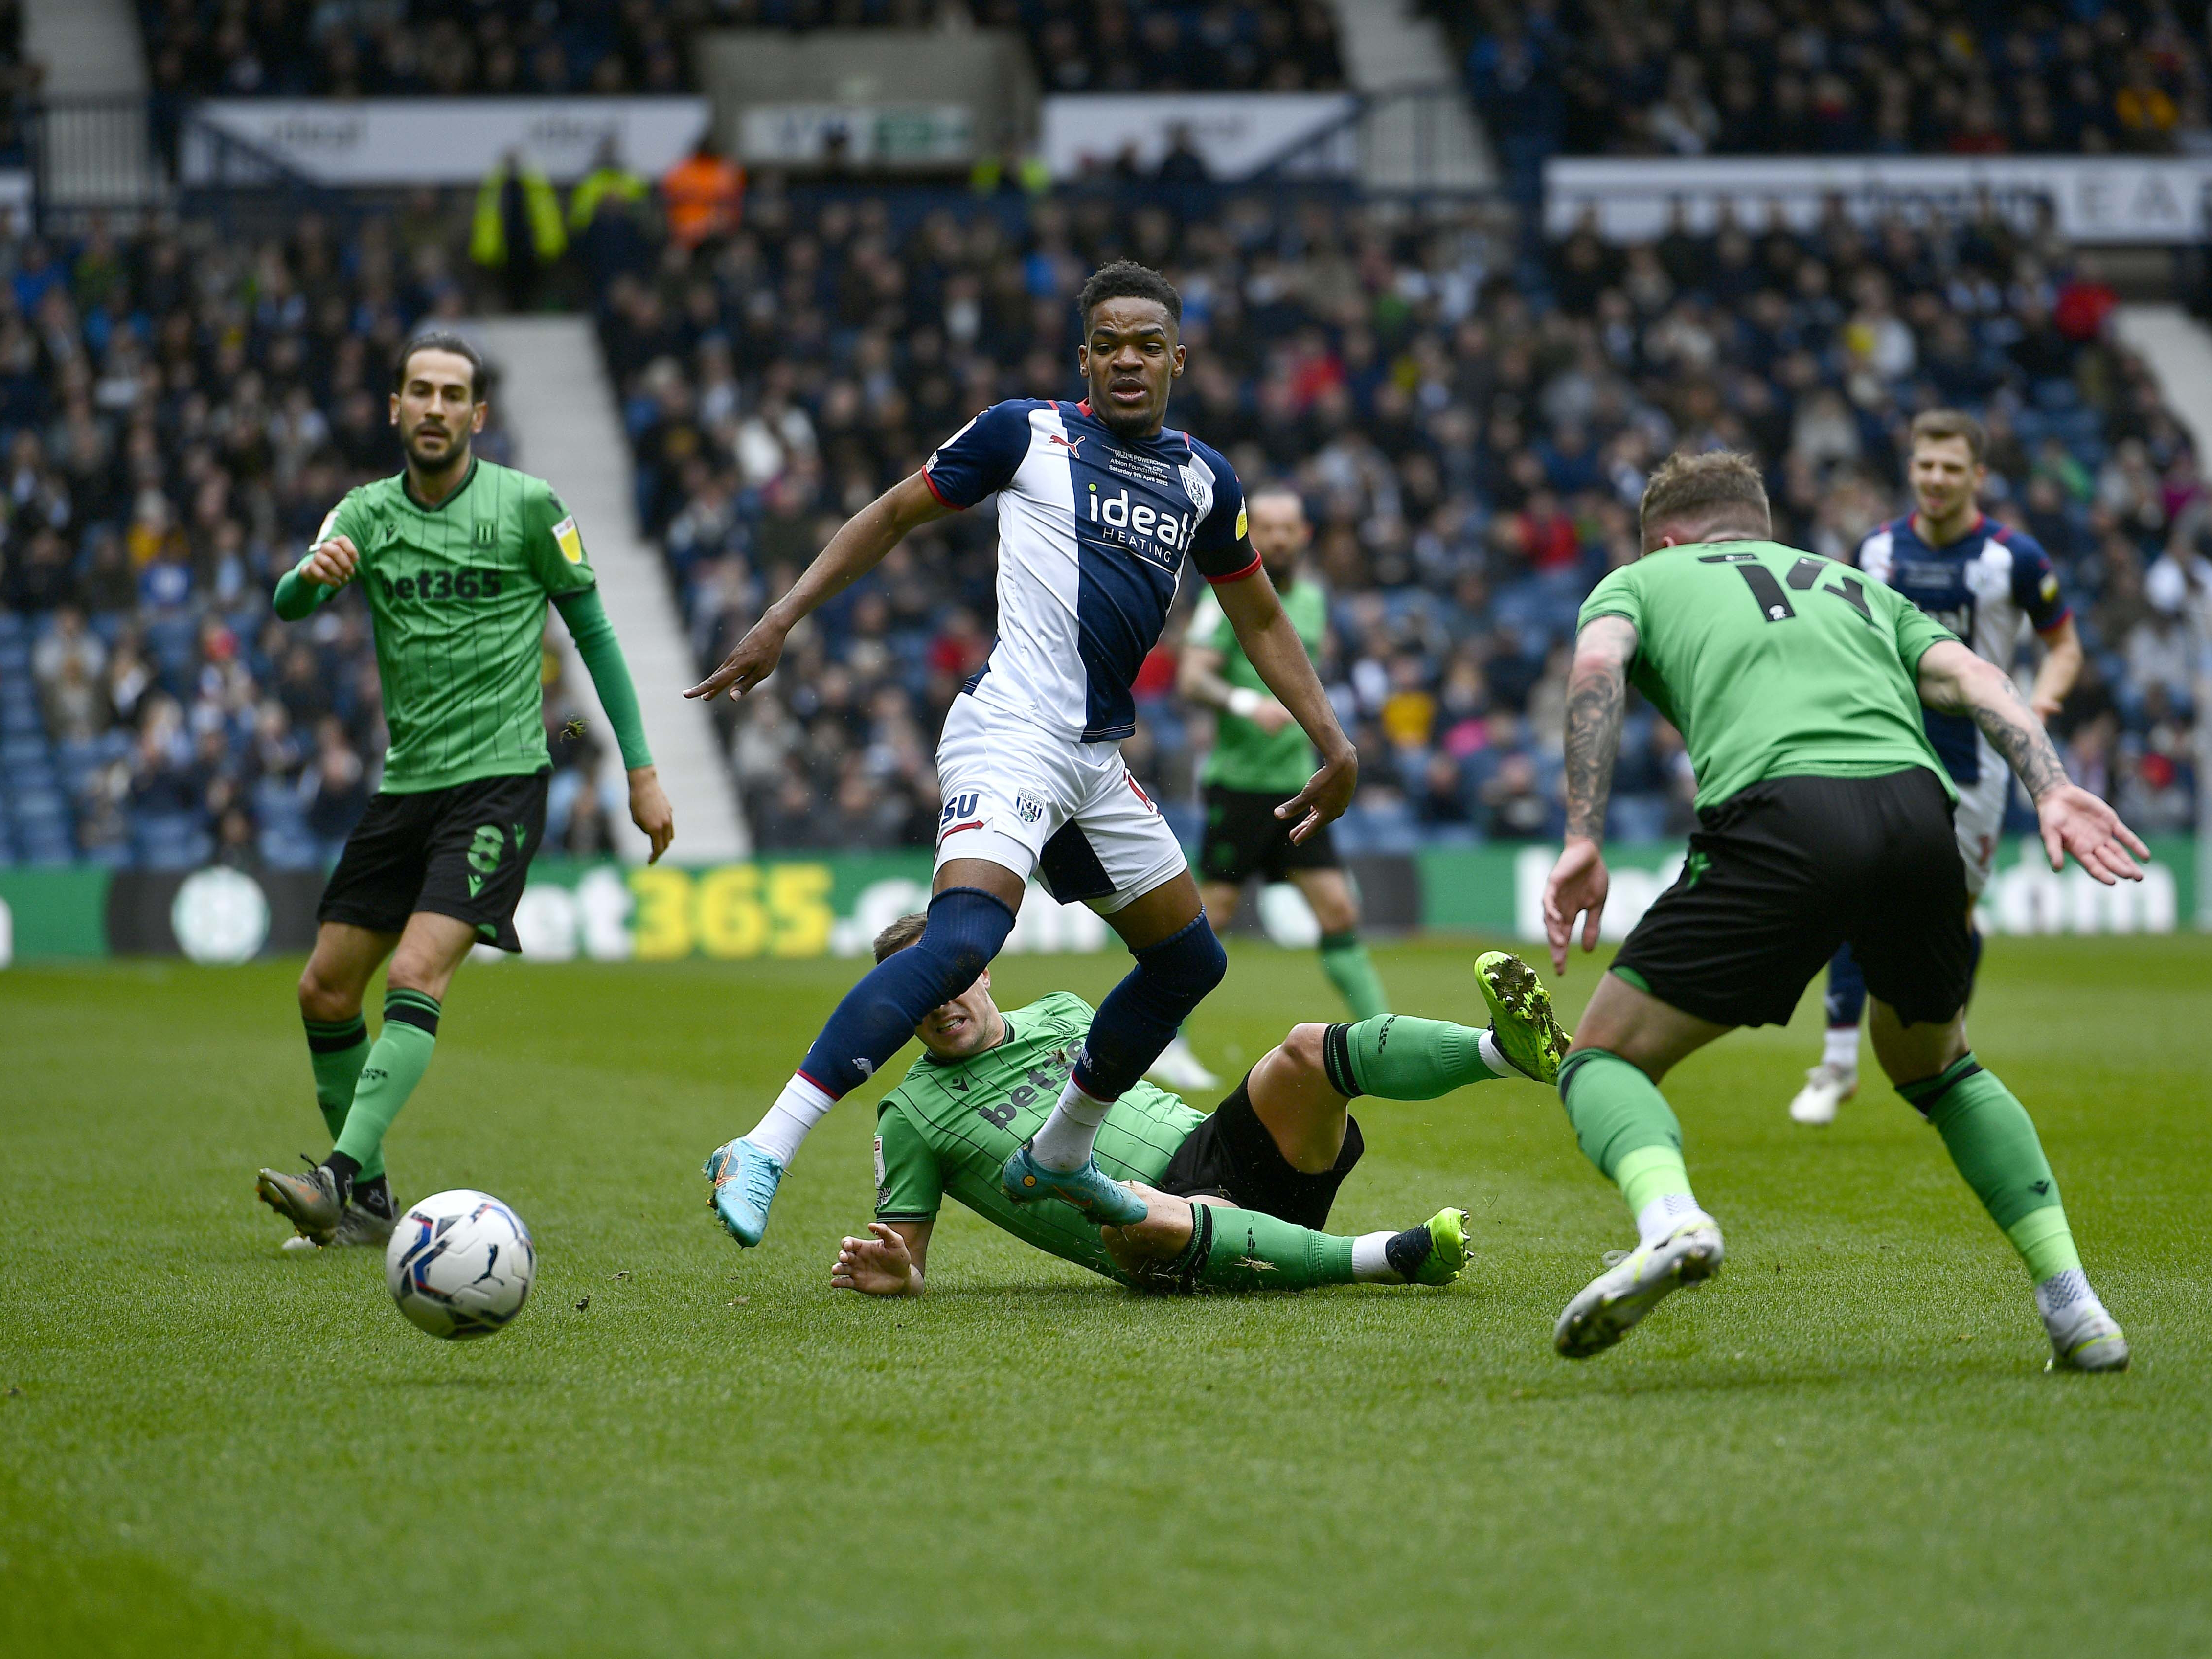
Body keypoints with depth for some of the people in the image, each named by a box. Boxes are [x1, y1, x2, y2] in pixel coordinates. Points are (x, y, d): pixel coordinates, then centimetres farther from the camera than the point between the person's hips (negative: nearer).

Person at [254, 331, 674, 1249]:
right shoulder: (367, 513, 6)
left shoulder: (527, 506, -4)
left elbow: (592, 629, 4)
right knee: (325, 993, 4)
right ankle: (370, 1203, 17)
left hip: (500, 780, -5)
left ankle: (341, 1178, -27)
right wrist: (312, 574, -36)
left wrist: (640, 769, 1)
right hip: (406, 786, 5)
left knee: (416, 976, -22)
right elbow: (289, 605, -11)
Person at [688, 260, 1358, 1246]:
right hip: (1012, 733, -7)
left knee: (1189, 961, 16)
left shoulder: (1202, 479, 14)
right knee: (962, 940, -28)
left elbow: (1259, 619, 26)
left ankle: (1056, 1158, 33)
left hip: (1099, 760, 7)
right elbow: (894, 514, 9)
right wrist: (780, 621, 3)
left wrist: (1333, 745, 21)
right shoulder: (1028, 433, 0)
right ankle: (762, 1154, -31)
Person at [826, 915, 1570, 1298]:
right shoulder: (911, 1115, 9)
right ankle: (1390, 1256, -43)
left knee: (1308, 1050, -21)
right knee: (1127, 1209, -42)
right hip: (1162, 1221, -5)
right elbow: (905, 1250, 7)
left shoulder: (1059, 1013, 23)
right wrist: (892, 1275, -17)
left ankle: (1514, 1047, -42)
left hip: (1218, 1145, 5)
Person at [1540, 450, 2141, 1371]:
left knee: (1605, 1056, 9)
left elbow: (1596, 669, 5)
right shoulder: (1861, 589, 38)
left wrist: (1583, 839, -3)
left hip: (1779, 820, -4)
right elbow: (1970, 677, 19)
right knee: (1937, 1066, 30)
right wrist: (2050, 788, 5)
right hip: (1918, 806, 4)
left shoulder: (1643, 578, 29)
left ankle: (1669, 1217, -25)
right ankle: (2072, 1304, 16)